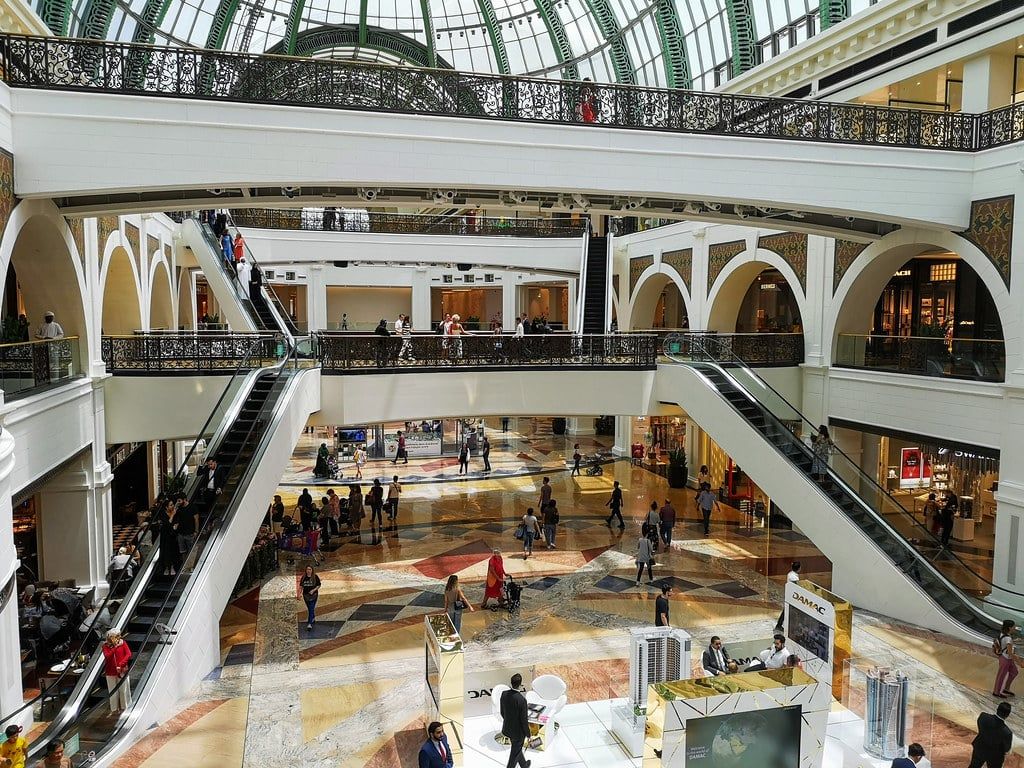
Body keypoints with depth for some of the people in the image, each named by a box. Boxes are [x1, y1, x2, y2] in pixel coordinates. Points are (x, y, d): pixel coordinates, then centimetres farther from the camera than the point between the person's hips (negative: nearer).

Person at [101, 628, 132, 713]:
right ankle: (114, 709, 21)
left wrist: (120, 664, -18)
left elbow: (129, 654, -9)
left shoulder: (123, 643, -2)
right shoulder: (106, 646, -3)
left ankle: (125, 707, 19)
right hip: (110, 672, 0)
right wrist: (115, 646, -20)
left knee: (124, 690, 6)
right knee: (113, 691, 8)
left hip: (122, 671, 0)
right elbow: (107, 656, -17)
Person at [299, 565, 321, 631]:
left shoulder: (315, 577, -6)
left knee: (311, 609, -11)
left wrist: (313, 590, -15)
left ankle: (310, 623, -14)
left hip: (313, 594, -4)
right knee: (309, 609, 16)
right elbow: (301, 586, 9)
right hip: (306, 595, 4)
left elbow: (319, 585, -2)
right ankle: (313, 619, 39)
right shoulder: (303, 577, 2)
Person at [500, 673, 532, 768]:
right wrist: (528, 734, -6)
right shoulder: (522, 700, -33)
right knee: (515, 754, 15)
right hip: (518, 731, -7)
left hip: (507, 728, 7)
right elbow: (524, 720, -22)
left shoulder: (504, 694, -14)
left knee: (517, 749, 30)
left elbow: (502, 712, 2)